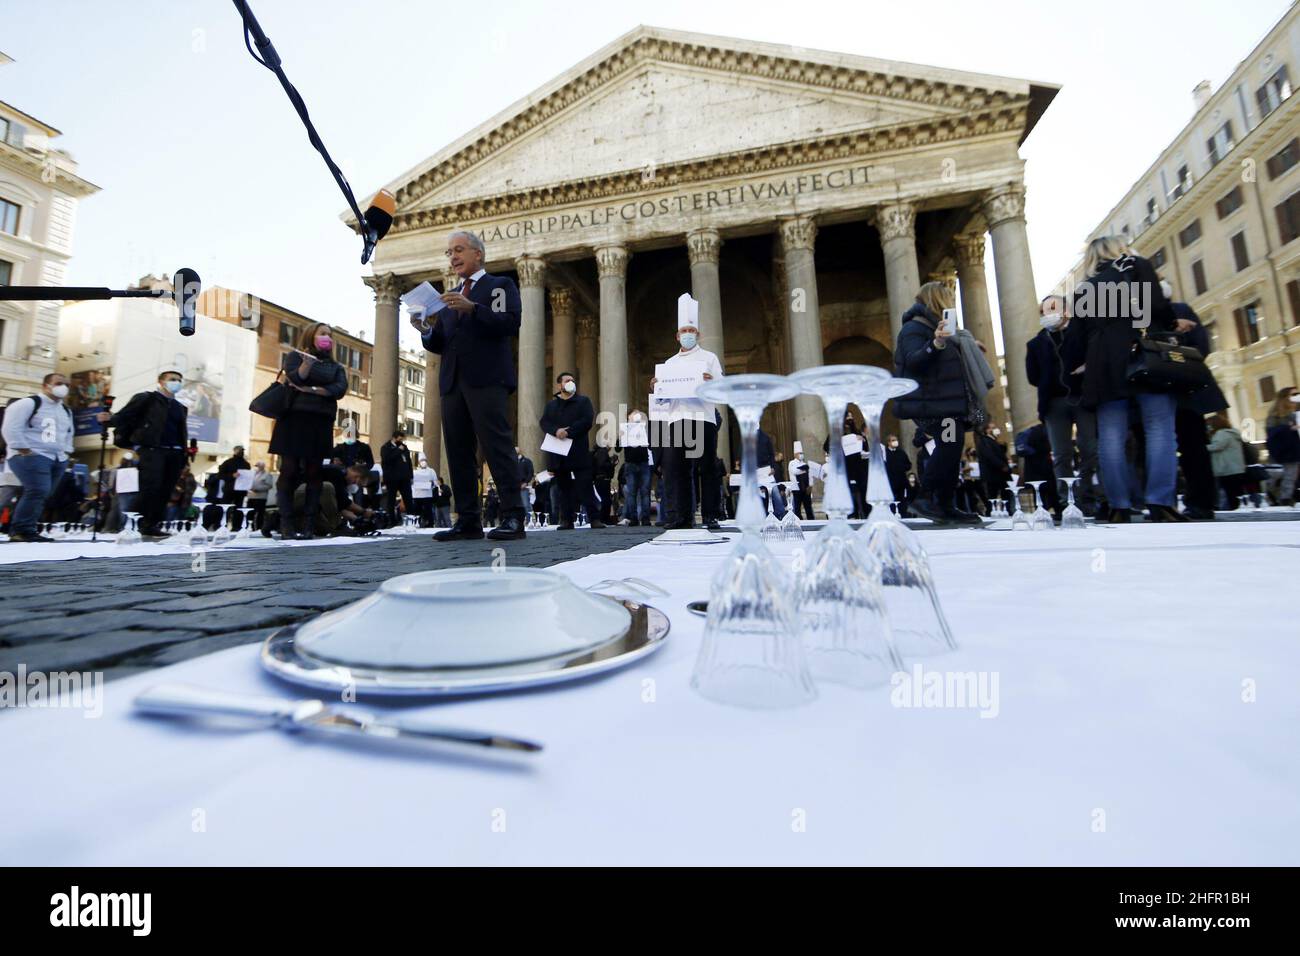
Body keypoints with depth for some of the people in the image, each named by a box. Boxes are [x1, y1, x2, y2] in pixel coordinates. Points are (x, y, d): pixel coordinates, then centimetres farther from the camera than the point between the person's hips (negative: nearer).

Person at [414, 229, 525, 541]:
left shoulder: (500, 285, 11)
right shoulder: (448, 297, 27)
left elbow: (511, 323, -7)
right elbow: (440, 345, 22)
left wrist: (472, 308, -16)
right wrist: (424, 330, 2)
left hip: (487, 379, -6)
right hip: (452, 381, 6)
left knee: (497, 445, -12)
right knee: (458, 452, 2)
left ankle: (513, 517, -11)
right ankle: (468, 520, 5)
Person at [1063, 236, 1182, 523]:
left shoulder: (1083, 289, 21)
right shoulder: (1137, 265, 13)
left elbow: (1075, 336, 17)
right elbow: (1157, 306, -2)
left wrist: (1071, 368, 26)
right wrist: (1172, 328, 15)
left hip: (1104, 364, 3)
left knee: (1111, 436, -3)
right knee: (1159, 430, -5)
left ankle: (1119, 506, -5)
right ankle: (1160, 504, -12)